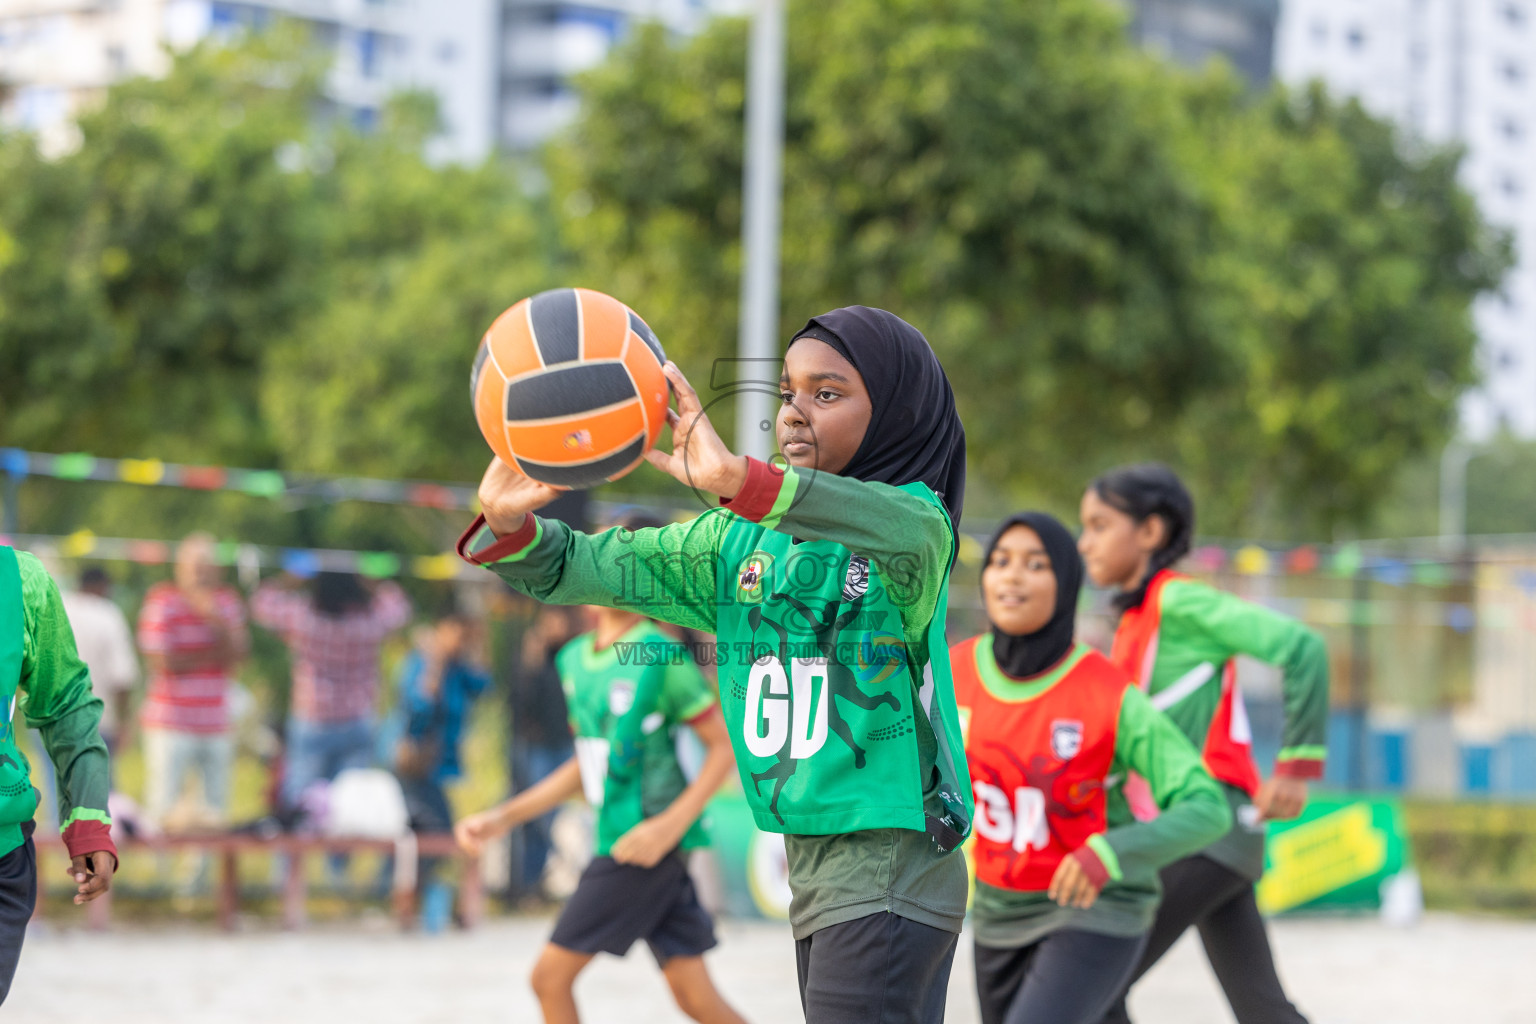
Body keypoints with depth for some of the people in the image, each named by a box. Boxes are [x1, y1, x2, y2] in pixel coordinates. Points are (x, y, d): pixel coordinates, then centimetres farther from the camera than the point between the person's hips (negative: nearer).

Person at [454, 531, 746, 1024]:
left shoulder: (662, 658, -12)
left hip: (649, 842, -7)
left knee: (550, 974, -4)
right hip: (615, 835, 7)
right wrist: (503, 817, 17)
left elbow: (726, 745, -10)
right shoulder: (575, 659, 12)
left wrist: (671, 824, -19)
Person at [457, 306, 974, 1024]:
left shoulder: (916, 521, -9)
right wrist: (509, 525, -19)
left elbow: (908, 530, -35)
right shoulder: (745, 542, 10)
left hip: (892, 865, -7)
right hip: (812, 866, 7)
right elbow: (589, 567, 5)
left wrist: (743, 479, -48)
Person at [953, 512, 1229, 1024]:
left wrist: (1110, 853, -38)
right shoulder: (957, 669, -9)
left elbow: (1207, 810, -23)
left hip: (1098, 910, -6)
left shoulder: (1111, 695, -23)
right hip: (1003, 911, 6)